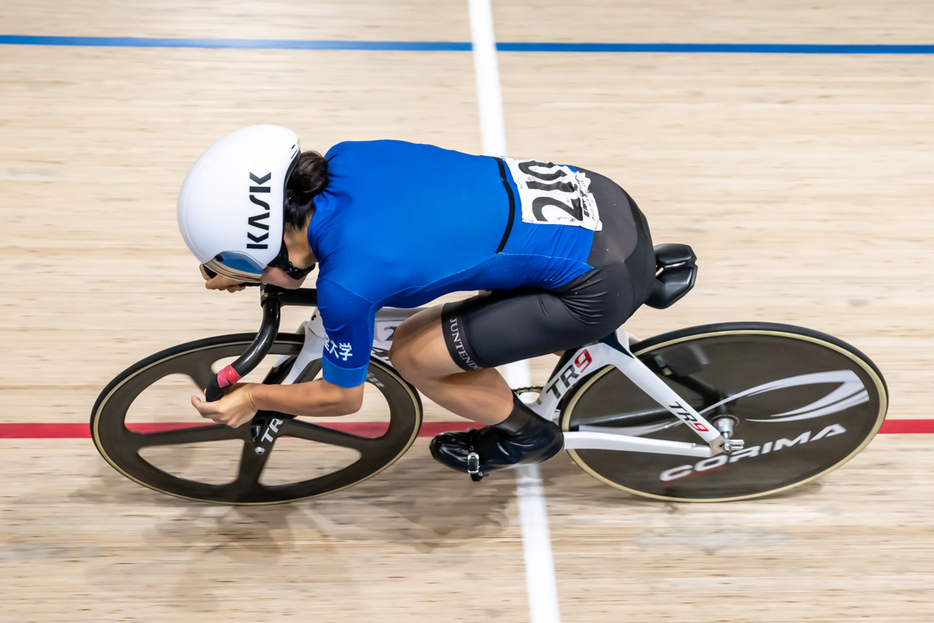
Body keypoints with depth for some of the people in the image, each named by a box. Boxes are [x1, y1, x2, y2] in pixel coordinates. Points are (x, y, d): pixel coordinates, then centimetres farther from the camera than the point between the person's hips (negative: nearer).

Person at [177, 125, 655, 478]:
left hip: (603, 282, -8)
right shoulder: (346, 159, -2)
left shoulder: (345, 284, -20)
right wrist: (240, 267, 22)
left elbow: (342, 397, 0)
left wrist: (252, 399, 15)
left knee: (411, 354, 3)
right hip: (601, 198, 8)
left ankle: (526, 433, 24)